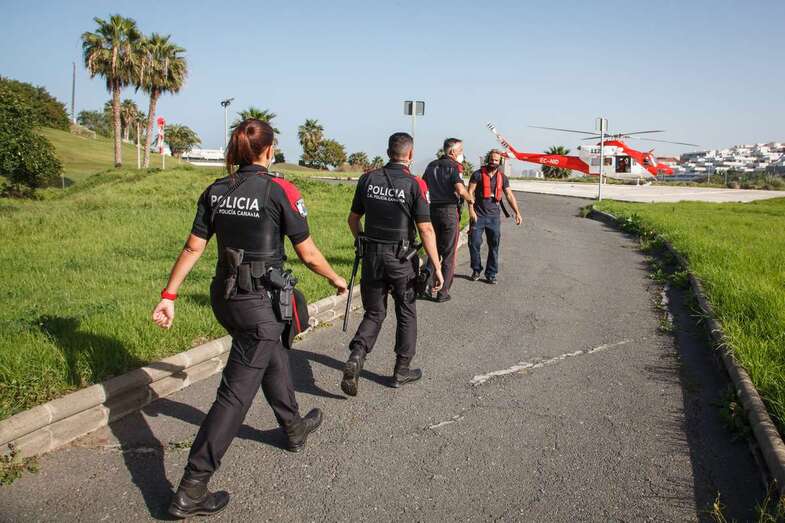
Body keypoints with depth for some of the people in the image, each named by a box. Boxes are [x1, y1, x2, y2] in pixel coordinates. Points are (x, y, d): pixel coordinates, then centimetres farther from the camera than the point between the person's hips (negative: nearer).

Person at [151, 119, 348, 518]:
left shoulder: (216, 191, 3)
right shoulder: (280, 190, -13)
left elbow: (193, 248, 1)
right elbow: (308, 254, -8)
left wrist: (169, 295, 6)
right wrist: (337, 280, 8)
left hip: (224, 295, 7)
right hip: (260, 304, -7)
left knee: (273, 359, 28)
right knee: (236, 392, -1)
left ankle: (294, 428, 49)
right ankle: (191, 491, 2)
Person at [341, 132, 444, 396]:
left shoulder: (368, 179, 0)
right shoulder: (415, 185, -12)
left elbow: (353, 219, 8)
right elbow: (426, 229, -15)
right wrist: (437, 267, -10)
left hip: (372, 255, 3)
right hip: (401, 259, -3)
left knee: (374, 313, 15)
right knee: (406, 314, 15)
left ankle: (356, 357, -7)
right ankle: (401, 370, 24)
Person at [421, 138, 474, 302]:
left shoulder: (431, 165, 11)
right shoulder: (454, 166, -10)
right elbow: (460, 189, -23)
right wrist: (470, 199, -6)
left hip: (432, 210, 6)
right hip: (449, 211, -6)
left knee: (433, 251, 19)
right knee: (449, 254, 4)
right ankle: (443, 292, 6)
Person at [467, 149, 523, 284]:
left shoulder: (502, 177, 7)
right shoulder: (478, 174, -3)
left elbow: (509, 195, 5)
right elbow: (470, 192, -7)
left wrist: (517, 212, -4)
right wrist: (471, 211, -16)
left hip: (494, 216, 3)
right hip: (478, 215, -3)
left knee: (494, 246, 4)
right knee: (474, 243, -4)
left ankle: (491, 274, 13)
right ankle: (476, 270, 15)